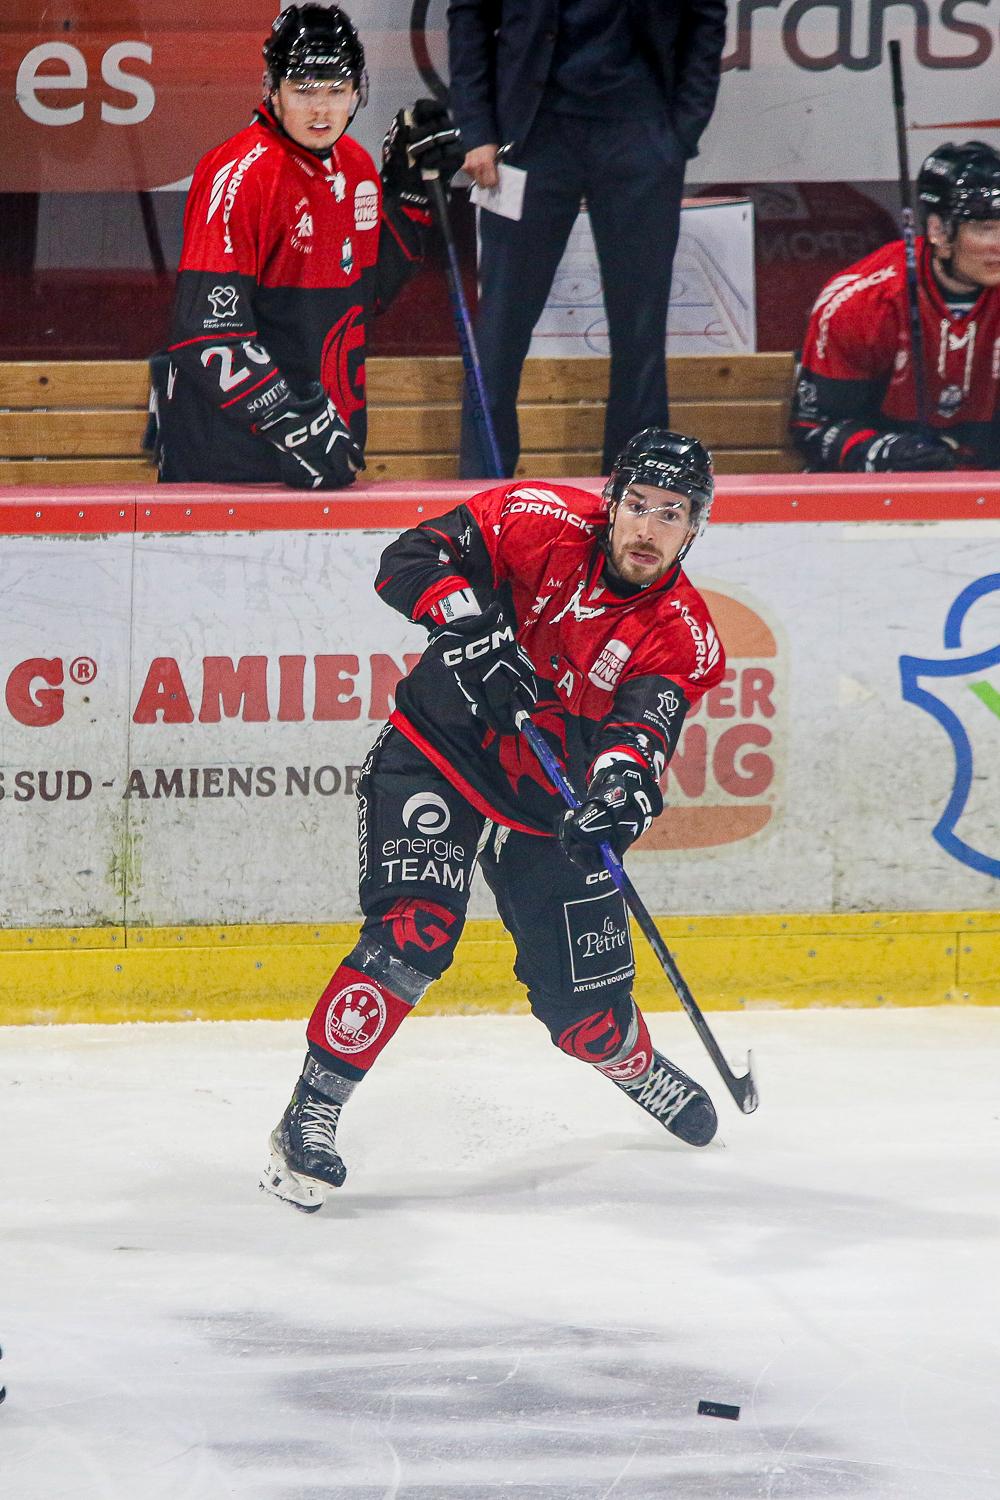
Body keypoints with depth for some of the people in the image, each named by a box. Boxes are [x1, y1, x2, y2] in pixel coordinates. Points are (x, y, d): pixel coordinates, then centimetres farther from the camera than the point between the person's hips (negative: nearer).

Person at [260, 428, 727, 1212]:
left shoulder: (682, 634, -8)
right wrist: (473, 624, -35)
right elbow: (412, 557, -17)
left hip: (546, 802, 3)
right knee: (415, 930, -25)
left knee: (586, 1000, 7)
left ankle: (638, 1067, 43)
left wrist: (626, 778, -45)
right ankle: (311, 1113, -20)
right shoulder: (542, 522, -13)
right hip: (438, 758, -3)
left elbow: (643, 724, -23)